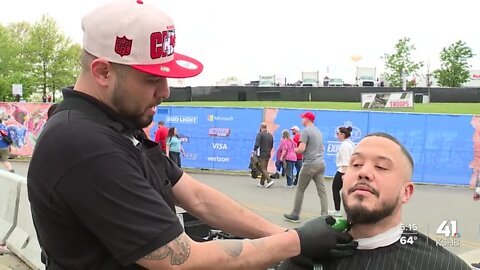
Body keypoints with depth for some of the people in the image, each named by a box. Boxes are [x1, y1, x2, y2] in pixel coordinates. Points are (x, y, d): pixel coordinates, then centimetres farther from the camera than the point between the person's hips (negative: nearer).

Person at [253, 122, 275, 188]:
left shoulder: (260, 134, -11)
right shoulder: (270, 135, 11)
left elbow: (257, 144, -19)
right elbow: (272, 145, 16)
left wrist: (254, 150, -6)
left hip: (261, 154, -7)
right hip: (268, 154, 7)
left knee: (262, 169, -5)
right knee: (264, 168, 13)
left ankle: (269, 180, -19)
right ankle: (262, 183, 18)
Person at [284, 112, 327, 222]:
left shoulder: (306, 131, -9)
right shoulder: (319, 131, 16)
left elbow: (301, 149, -17)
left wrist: (295, 150, 3)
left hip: (310, 164, -7)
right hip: (321, 163, 7)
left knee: (300, 190, 4)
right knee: (322, 191, 3)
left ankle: (295, 215, 10)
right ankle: (325, 215, -2)